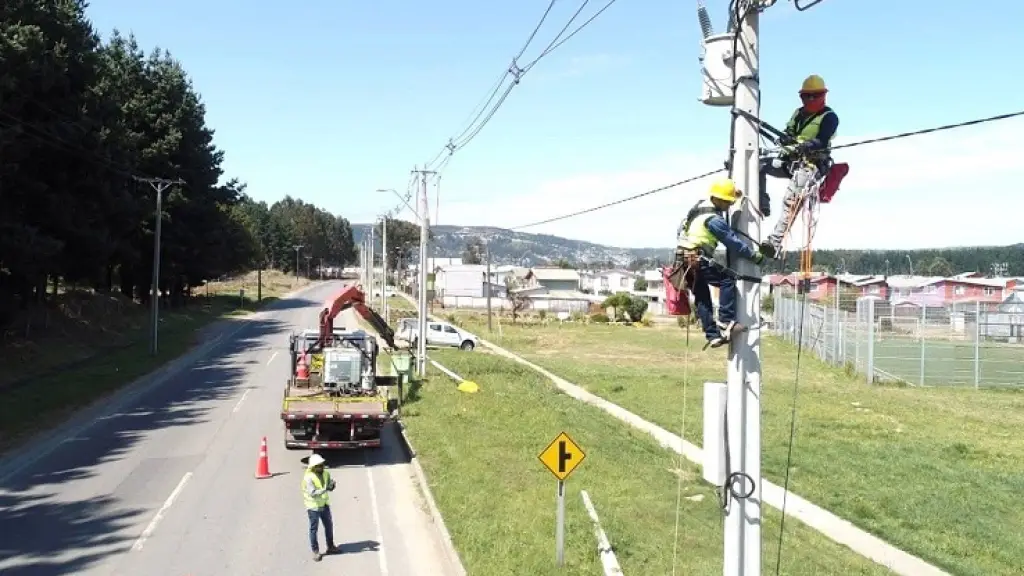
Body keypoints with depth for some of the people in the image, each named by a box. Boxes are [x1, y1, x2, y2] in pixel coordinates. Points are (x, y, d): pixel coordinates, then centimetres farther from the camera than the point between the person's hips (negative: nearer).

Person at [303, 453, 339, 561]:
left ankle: (330, 547, 33)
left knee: (329, 526, 16)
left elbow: (330, 488, 2)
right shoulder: (308, 477, -22)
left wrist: (331, 485, -21)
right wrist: (325, 489, -38)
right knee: (313, 529, 4)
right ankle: (315, 551, 16)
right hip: (313, 507, -6)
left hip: (325, 505, 6)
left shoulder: (326, 474, -2)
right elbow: (313, 493, -29)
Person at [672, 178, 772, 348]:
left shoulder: (701, 205, 9)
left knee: (702, 298, 9)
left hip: (684, 259, 9)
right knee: (728, 279, -9)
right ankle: (726, 321, -12)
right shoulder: (714, 219, -16)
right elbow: (734, 242, -13)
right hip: (697, 259, -9)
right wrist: (755, 256, -4)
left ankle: (712, 335, 10)